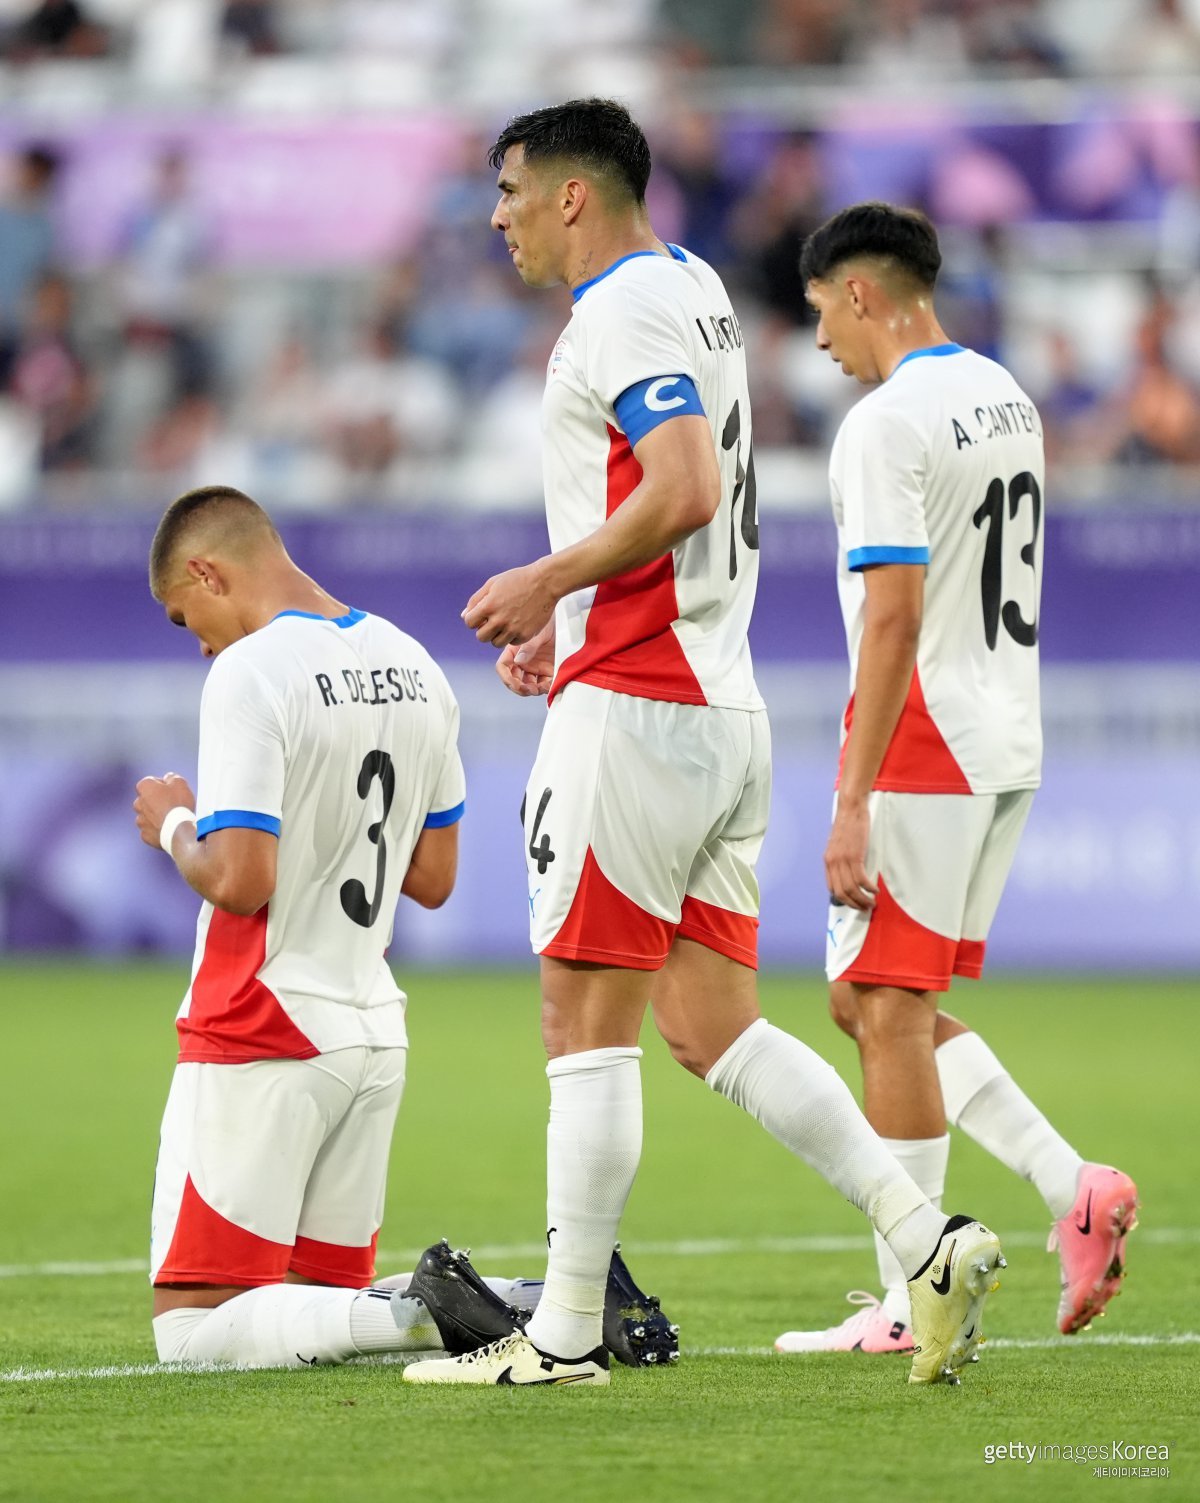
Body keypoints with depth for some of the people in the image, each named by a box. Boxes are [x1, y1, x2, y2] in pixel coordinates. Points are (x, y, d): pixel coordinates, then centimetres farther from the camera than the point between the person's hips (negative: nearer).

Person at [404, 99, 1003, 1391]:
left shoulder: (625, 310, -11)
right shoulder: (688, 291, 20)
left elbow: (685, 491, -24)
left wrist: (548, 580, -14)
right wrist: (571, 617, 21)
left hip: (633, 705, -10)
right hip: (722, 705, 10)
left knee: (586, 1022, -4)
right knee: (709, 1026, 8)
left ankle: (564, 1333, -2)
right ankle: (928, 1241, -2)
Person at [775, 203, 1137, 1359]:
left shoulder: (886, 425, -15)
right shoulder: (1004, 399, 14)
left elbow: (894, 619, -21)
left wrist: (853, 805, -21)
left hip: (923, 744, -9)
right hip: (1006, 742, 9)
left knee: (889, 1012, -3)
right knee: (875, 1004, 15)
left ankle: (910, 1303, -3)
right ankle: (1070, 1187, 5)